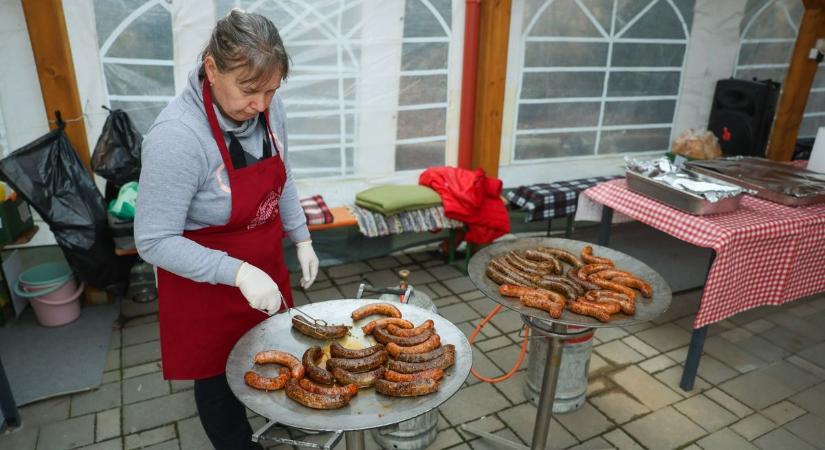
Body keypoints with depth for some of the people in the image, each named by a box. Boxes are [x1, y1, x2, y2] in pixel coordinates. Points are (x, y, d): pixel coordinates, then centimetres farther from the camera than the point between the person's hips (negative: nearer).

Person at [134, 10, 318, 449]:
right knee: (221, 377, 15)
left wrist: (302, 239, 4)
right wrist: (237, 273, -33)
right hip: (208, 284, -6)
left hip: (266, 266, 6)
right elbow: (154, 241, -26)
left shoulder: (268, 108, -12)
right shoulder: (176, 136, -31)